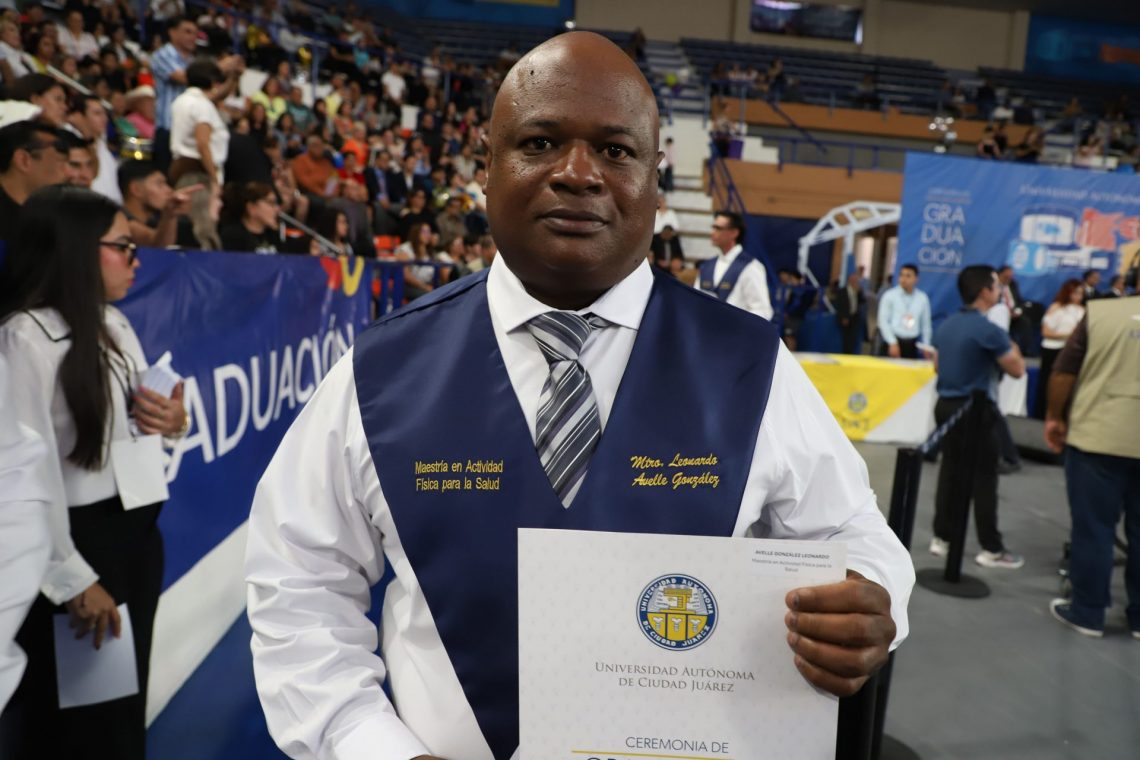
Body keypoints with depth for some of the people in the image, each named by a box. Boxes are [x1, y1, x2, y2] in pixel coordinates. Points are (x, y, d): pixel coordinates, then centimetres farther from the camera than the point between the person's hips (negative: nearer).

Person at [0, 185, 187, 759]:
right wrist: (72, 579, -17)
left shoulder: (114, 323, 9)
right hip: (82, 537, -7)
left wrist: (170, 422, -3)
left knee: (127, 705, 20)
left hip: (138, 531, 7)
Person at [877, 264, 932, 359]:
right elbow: (883, 321, -5)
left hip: (912, 344, 3)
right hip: (894, 343, -3)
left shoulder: (923, 298, 7)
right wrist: (892, 343, -11)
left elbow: (926, 323, 13)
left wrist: (926, 345, 8)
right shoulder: (889, 296, -2)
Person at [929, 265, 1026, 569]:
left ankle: (942, 537, 17)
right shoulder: (988, 330, -16)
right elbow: (1017, 369, -8)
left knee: (950, 472, 12)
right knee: (984, 478, 1)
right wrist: (1010, 346, 8)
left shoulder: (945, 325, 8)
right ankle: (991, 548, 9)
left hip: (946, 404, 7)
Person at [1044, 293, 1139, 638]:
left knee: (1093, 529, 6)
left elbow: (1063, 372, -4)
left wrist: (1055, 416, 8)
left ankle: (1087, 612, 15)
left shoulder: (1101, 311, -5)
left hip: (1096, 438, -2)